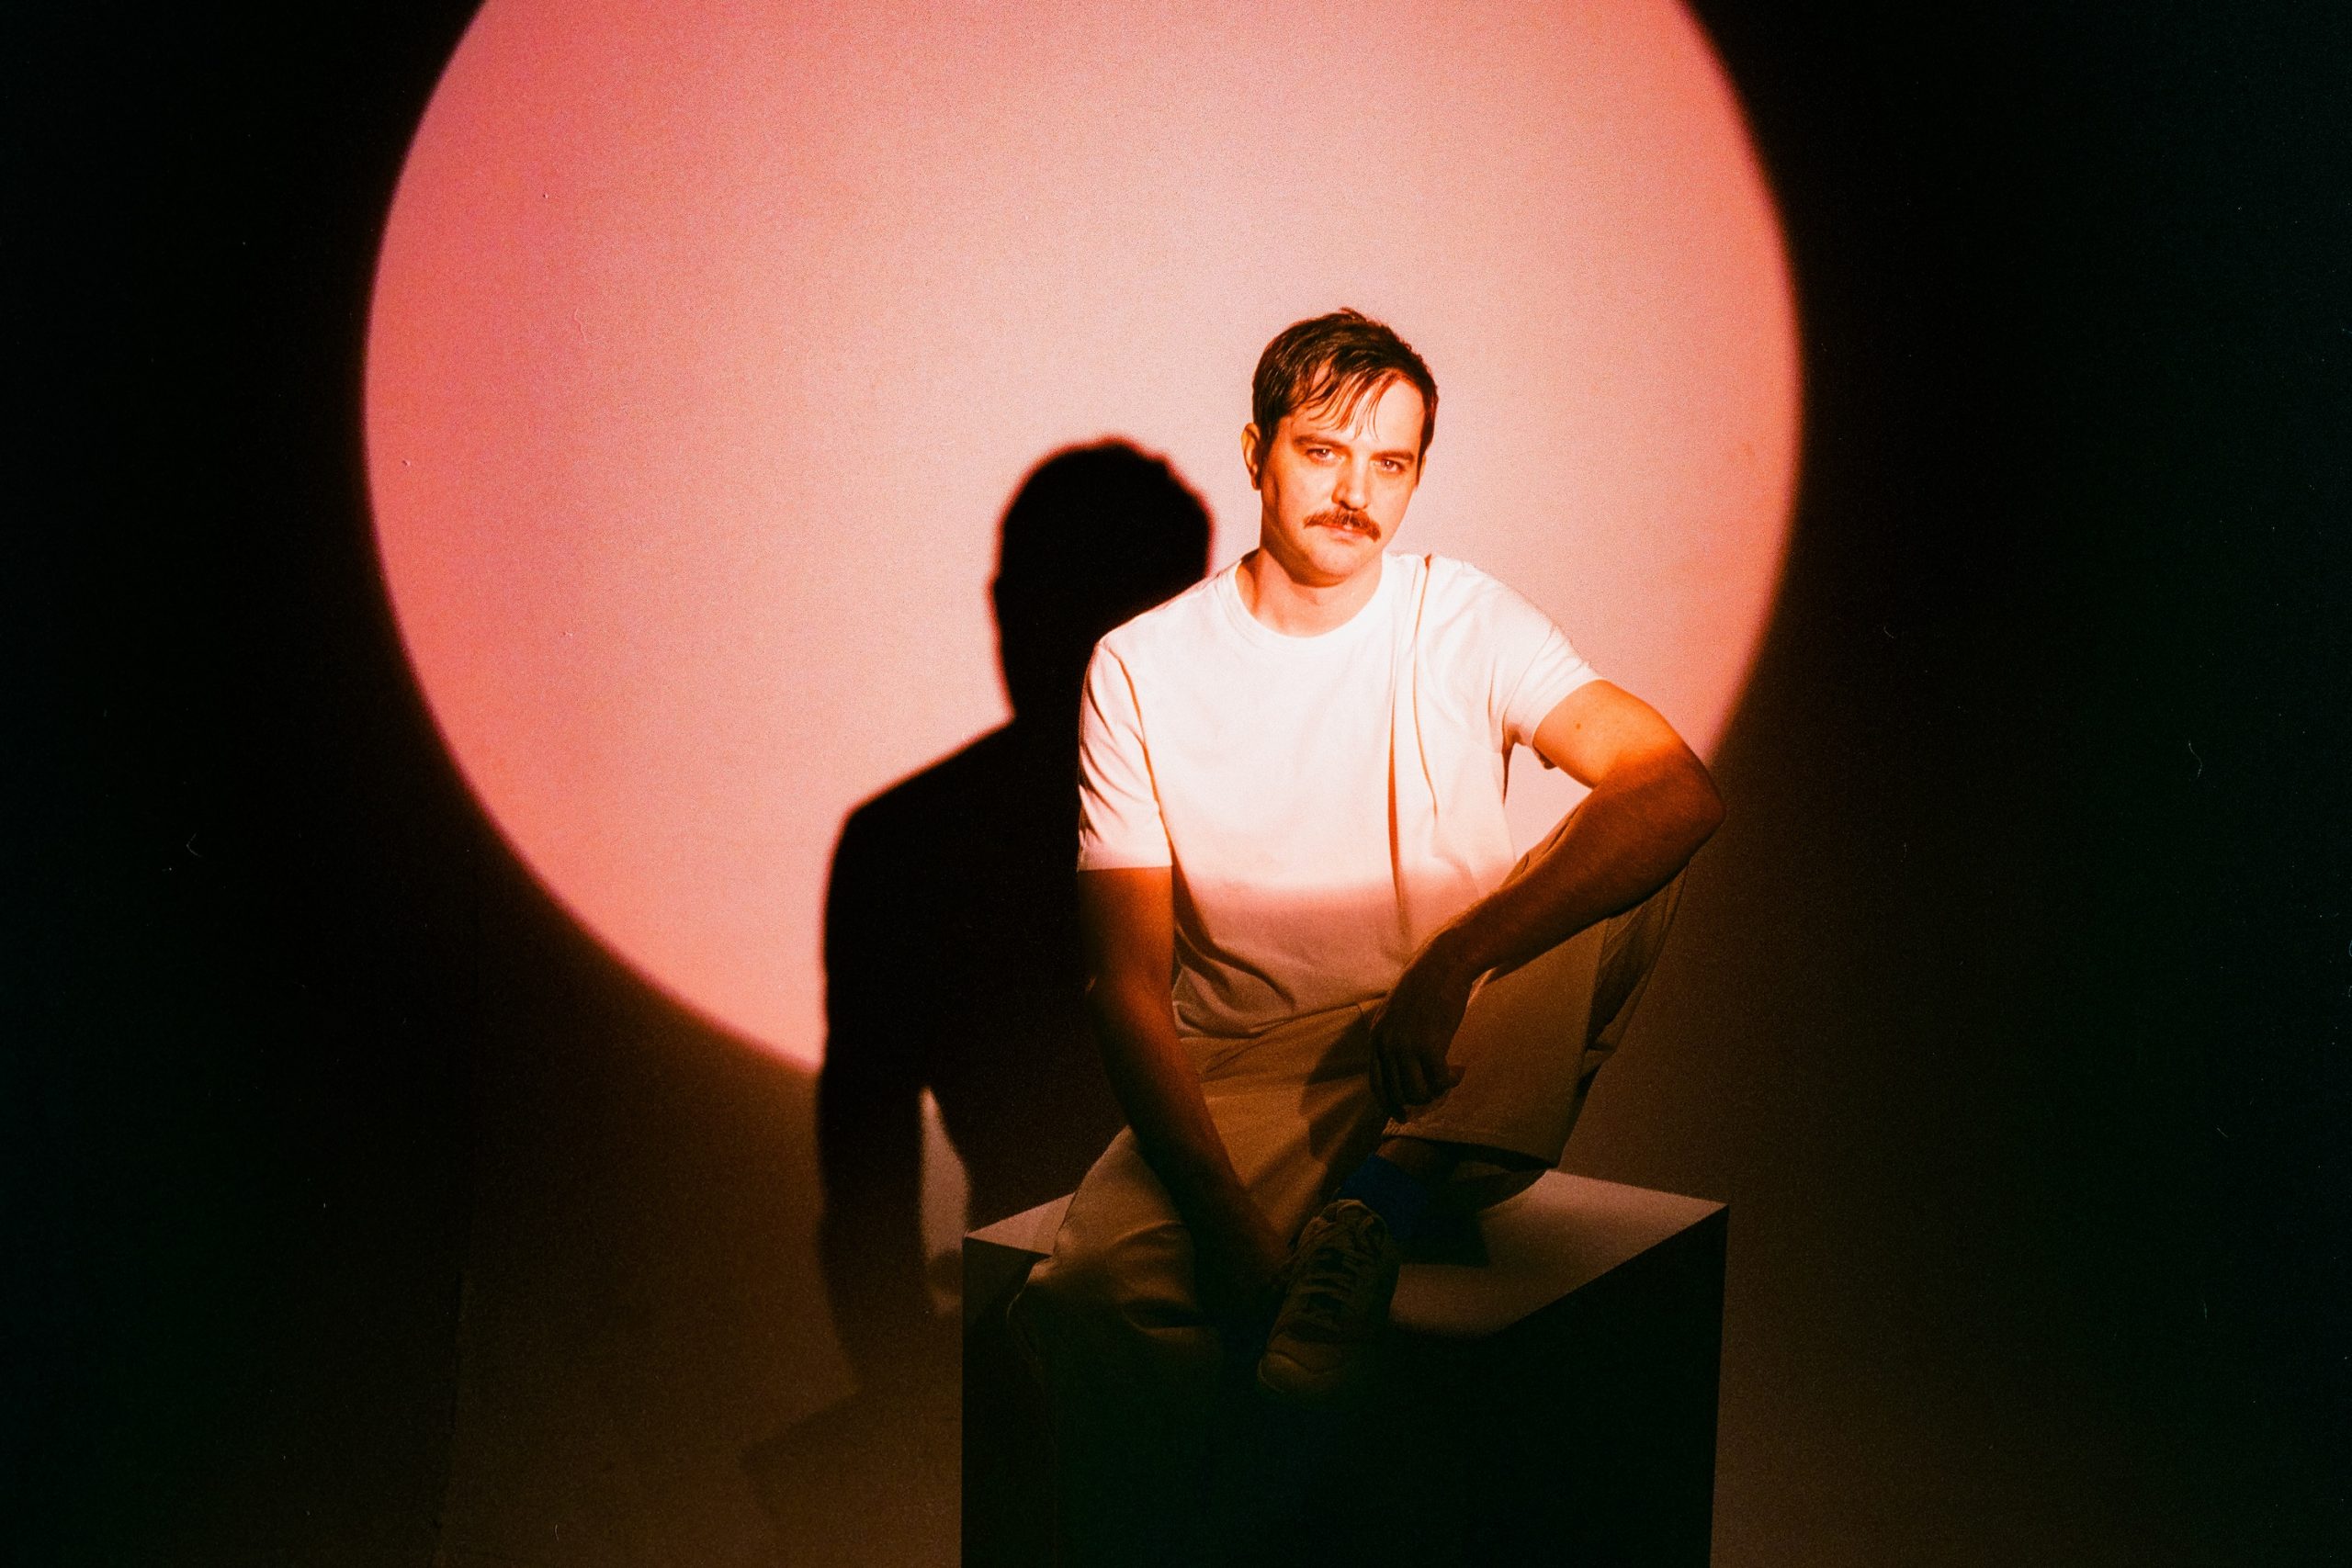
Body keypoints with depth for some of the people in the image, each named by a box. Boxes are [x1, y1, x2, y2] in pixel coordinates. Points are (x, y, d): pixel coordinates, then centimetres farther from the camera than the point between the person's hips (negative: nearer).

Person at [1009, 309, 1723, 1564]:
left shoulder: (1466, 624, -1)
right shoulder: (1142, 669, -2)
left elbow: (1679, 789, -20)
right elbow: (1127, 982, -7)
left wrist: (1457, 958, -34)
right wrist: (1225, 1218, -22)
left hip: (1463, 1077, 2)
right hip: (1245, 1076, -1)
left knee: (1633, 856, -24)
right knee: (1091, 1293, -32)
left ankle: (1377, 1211, -27)